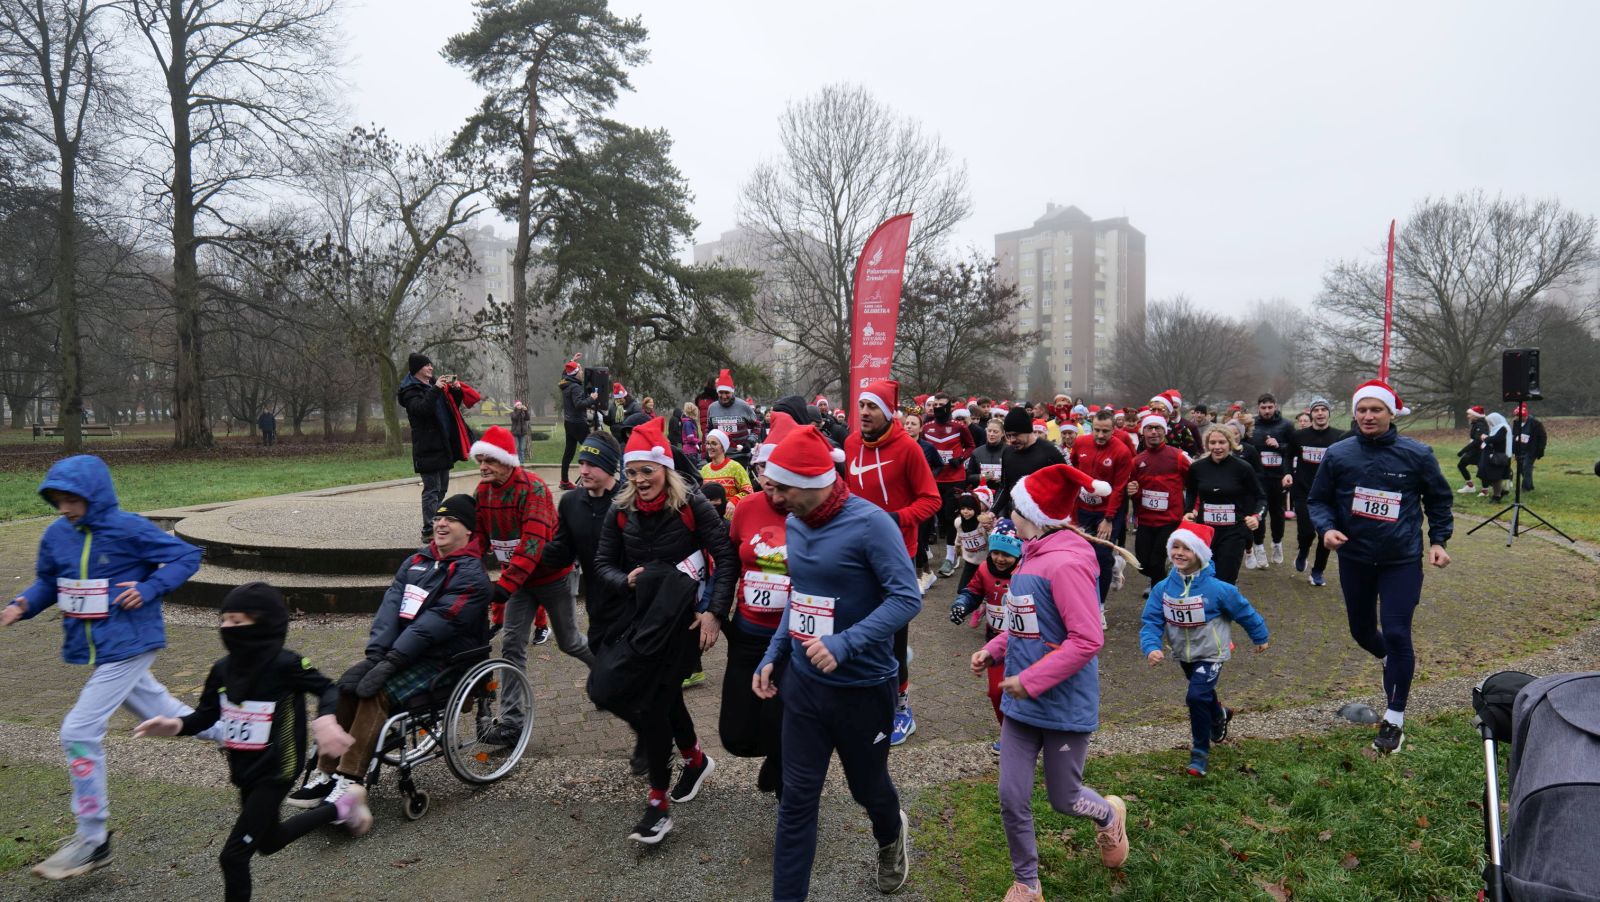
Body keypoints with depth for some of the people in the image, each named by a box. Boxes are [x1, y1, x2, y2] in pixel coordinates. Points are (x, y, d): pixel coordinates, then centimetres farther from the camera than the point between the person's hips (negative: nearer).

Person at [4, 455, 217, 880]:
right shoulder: (56, 534, 1)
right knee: (161, 711, 21)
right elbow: (47, 582, 12)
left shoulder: (128, 529, -17)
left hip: (127, 645, -7)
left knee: (79, 733, -10)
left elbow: (187, 556, -11)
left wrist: (148, 589, -22)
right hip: (94, 649, 7)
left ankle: (92, 840, 2)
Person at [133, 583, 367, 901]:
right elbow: (206, 715, 6)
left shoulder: (284, 664, -21)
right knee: (268, 841, 26)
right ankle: (342, 806, 42)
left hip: (275, 772, -8)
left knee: (234, 855, -7)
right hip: (245, 771, 8)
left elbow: (326, 689, -12)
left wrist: (325, 720, -32)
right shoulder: (223, 668, -3)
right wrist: (175, 725, -14)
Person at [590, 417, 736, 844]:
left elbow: (726, 558, -11)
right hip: (643, 618, 5)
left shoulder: (692, 505, -10)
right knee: (661, 693, 10)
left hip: (684, 617, -5)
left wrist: (715, 611, -18)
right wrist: (625, 581, -14)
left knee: (653, 700, -8)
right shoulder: (621, 511, 2)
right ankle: (693, 757, 37)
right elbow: (603, 564, 8)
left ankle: (659, 800, 6)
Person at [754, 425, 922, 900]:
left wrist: (843, 643, -32)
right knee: (797, 798, 5)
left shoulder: (870, 523, -20)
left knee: (867, 786, 19)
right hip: (802, 681, 4)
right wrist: (773, 655, 6)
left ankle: (891, 837, 53)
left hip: (862, 685, -4)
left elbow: (907, 598, -23)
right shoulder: (795, 525, 0)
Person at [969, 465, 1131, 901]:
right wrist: (993, 650, 3)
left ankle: (1109, 815, 47)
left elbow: (1087, 639, -26)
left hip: (1063, 704, -7)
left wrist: (1031, 681, -24)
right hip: (1021, 702, 7)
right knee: (1012, 798, 8)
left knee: (1063, 799, 13)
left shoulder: (1065, 563, -23)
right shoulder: (1032, 556, 5)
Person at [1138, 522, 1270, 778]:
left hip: (1211, 655, -5)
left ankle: (1200, 752, -2)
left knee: (1197, 697, -21)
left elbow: (1244, 612, -7)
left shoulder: (1216, 589, -24)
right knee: (1203, 695, 26)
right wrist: (1151, 648, -32)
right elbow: (1151, 622, -14)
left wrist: (1261, 638, 7)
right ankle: (1219, 715, 61)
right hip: (1184, 656, 5)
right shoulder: (1163, 589, -15)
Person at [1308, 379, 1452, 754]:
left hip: (1402, 561, -2)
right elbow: (1318, 500, 3)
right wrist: (1326, 528, -15)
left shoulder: (1417, 454, -8)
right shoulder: (1338, 454, -7)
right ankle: (1394, 661, 52)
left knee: (1396, 634, -7)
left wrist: (1438, 540, 0)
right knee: (1362, 630, 17)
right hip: (1354, 559, 2)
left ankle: (1395, 718, 8)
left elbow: (1439, 499, 7)